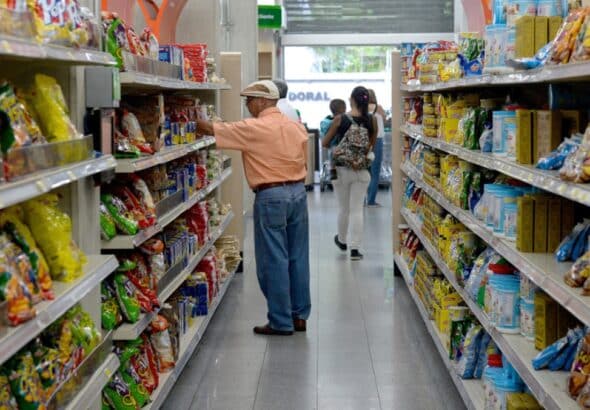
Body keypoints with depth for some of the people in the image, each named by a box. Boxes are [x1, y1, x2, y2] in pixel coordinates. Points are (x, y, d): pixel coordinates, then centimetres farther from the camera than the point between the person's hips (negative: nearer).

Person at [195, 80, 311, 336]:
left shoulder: (254, 129, -11)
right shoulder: (297, 127, 9)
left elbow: (211, 130, -7)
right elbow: (303, 162, 13)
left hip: (271, 197, -7)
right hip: (298, 191, 7)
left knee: (274, 261, 0)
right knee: (298, 257, 11)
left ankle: (281, 322, 5)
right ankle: (299, 315, 19)